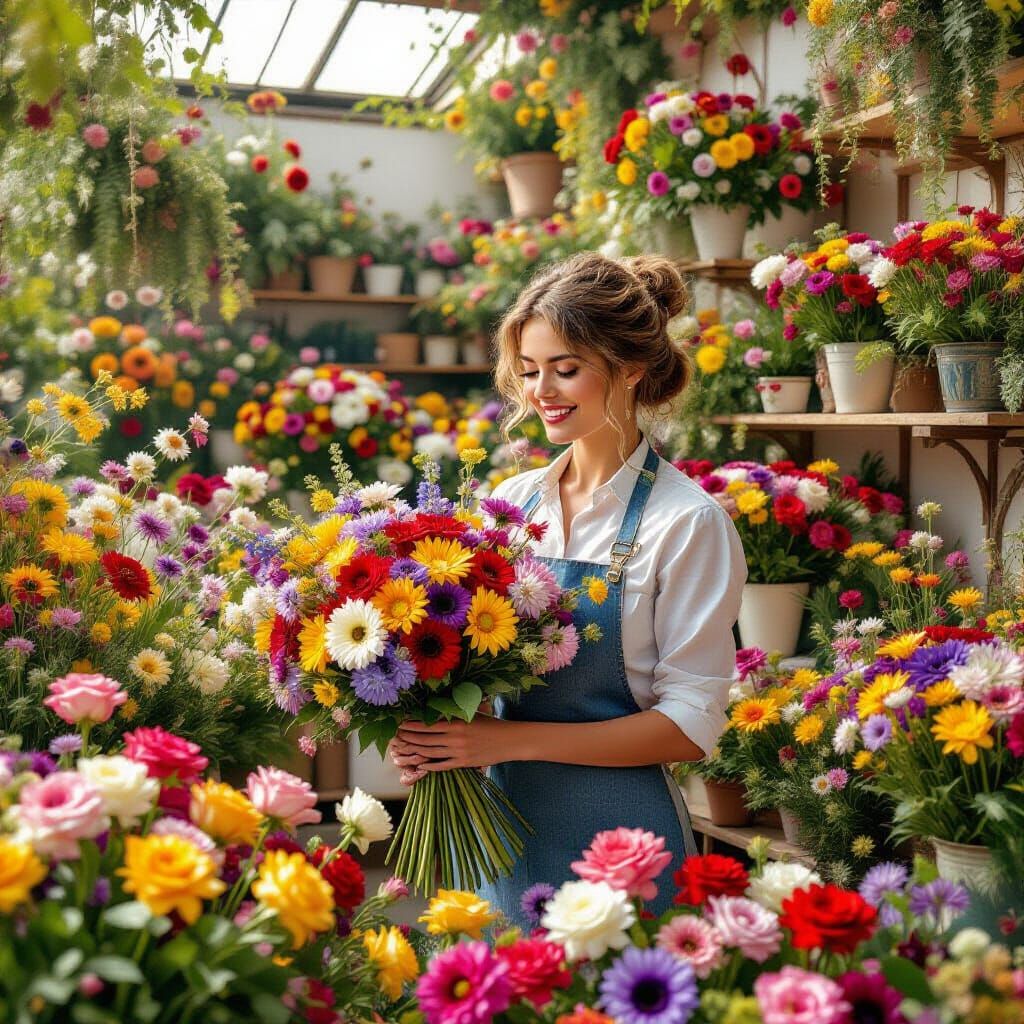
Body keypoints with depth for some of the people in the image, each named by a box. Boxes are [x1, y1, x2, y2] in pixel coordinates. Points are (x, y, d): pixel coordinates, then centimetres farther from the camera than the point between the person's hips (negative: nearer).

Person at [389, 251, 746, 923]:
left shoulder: (689, 522, -11)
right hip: (498, 824, 5)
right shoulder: (512, 502, 5)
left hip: (614, 836, -4)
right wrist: (432, 737, -8)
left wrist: (510, 739, -20)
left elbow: (691, 723, -13)